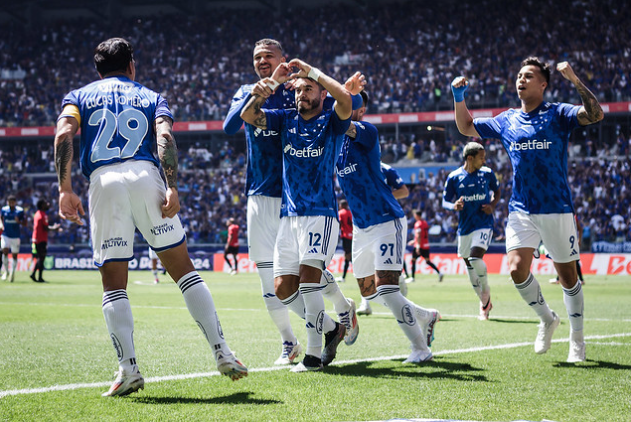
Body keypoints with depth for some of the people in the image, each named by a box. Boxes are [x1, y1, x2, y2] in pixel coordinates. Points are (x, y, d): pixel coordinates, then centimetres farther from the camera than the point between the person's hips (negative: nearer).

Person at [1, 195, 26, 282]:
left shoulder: (20, 211, -3)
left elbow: (24, 224, 0)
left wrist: (18, 221, -18)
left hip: (16, 236, 0)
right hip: (6, 235, 0)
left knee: (14, 255, 5)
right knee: (5, 251, -18)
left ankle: (12, 273, 23)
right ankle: (6, 271, -1)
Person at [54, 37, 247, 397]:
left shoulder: (79, 96, 23)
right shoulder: (150, 97, 23)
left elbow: (64, 134, 2)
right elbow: (165, 137, 1)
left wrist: (65, 189, -1)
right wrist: (172, 187, -7)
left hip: (103, 182, 0)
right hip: (145, 176, 0)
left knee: (113, 284, 6)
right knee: (183, 269, 7)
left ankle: (129, 368, -6)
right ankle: (222, 353, 1)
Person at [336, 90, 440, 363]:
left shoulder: (366, 131, -15)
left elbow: (348, 127, -34)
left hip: (387, 221, -8)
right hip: (361, 227, 8)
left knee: (385, 288, -16)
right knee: (369, 292, 13)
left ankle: (420, 348, -5)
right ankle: (426, 317, 32)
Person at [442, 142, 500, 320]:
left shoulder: (487, 173, 1)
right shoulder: (454, 177, -2)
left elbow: (496, 191, 17)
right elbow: (445, 201, 3)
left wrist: (493, 206, -3)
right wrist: (454, 206, -20)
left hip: (483, 224, -2)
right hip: (464, 227, 2)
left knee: (476, 258, -23)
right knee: (469, 265, 8)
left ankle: (486, 290, 4)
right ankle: (485, 302, 24)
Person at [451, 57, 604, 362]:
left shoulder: (557, 114, -3)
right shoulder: (507, 120, 10)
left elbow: (595, 115, -19)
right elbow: (466, 127, 21)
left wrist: (575, 81, -28)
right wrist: (458, 96, 7)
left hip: (556, 210, -3)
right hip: (521, 209, 3)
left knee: (567, 276, 4)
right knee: (517, 269, -14)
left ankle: (577, 340, 21)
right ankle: (547, 319, 12)